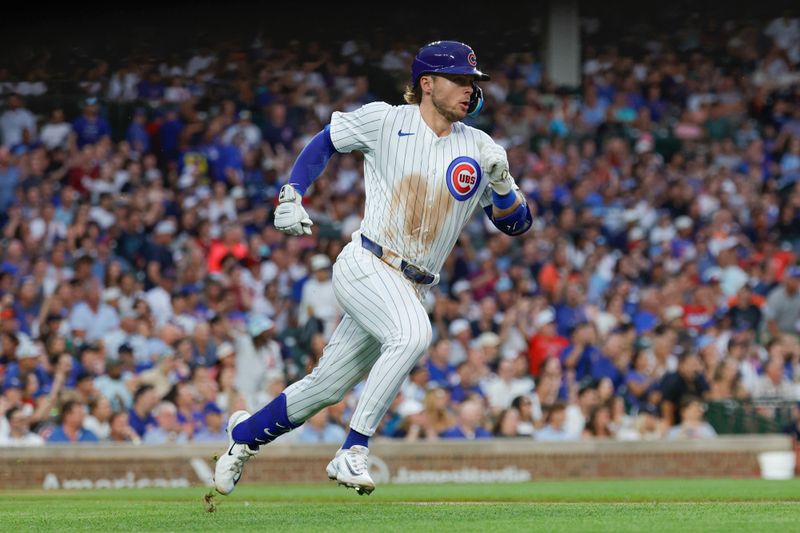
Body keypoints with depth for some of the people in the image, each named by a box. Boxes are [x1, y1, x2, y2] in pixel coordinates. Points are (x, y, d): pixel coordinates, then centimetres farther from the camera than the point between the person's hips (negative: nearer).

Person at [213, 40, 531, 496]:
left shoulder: (480, 149, 6)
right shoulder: (385, 121, -2)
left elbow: (517, 224, 6)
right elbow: (325, 141, 13)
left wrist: (501, 183, -13)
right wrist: (291, 196, 1)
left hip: (413, 288, 5)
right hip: (366, 267, -5)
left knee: (327, 387, 8)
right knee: (413, 334, -33)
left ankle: (247, 432, 33)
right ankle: (353, 451, -29)